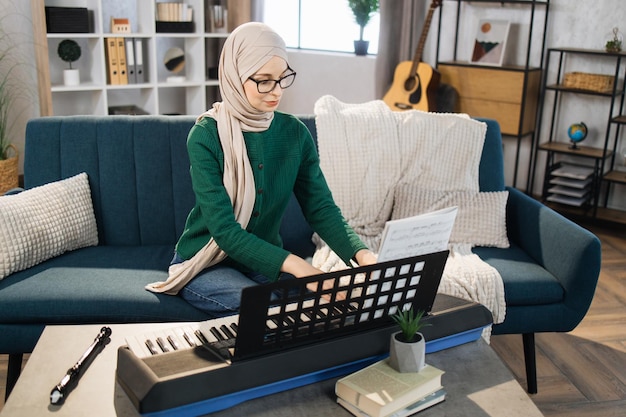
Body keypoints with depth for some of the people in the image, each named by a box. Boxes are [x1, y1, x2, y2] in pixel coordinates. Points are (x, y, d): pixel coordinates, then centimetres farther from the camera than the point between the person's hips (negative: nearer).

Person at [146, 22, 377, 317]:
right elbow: (224, 229, -26)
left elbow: (321, 209, -7)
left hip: (267, 258, 5)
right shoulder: (205, 136, -19)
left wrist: (361, 254, -27)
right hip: (206, 263, -4)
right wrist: (295, 266, -38)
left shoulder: (295, 133, -4)